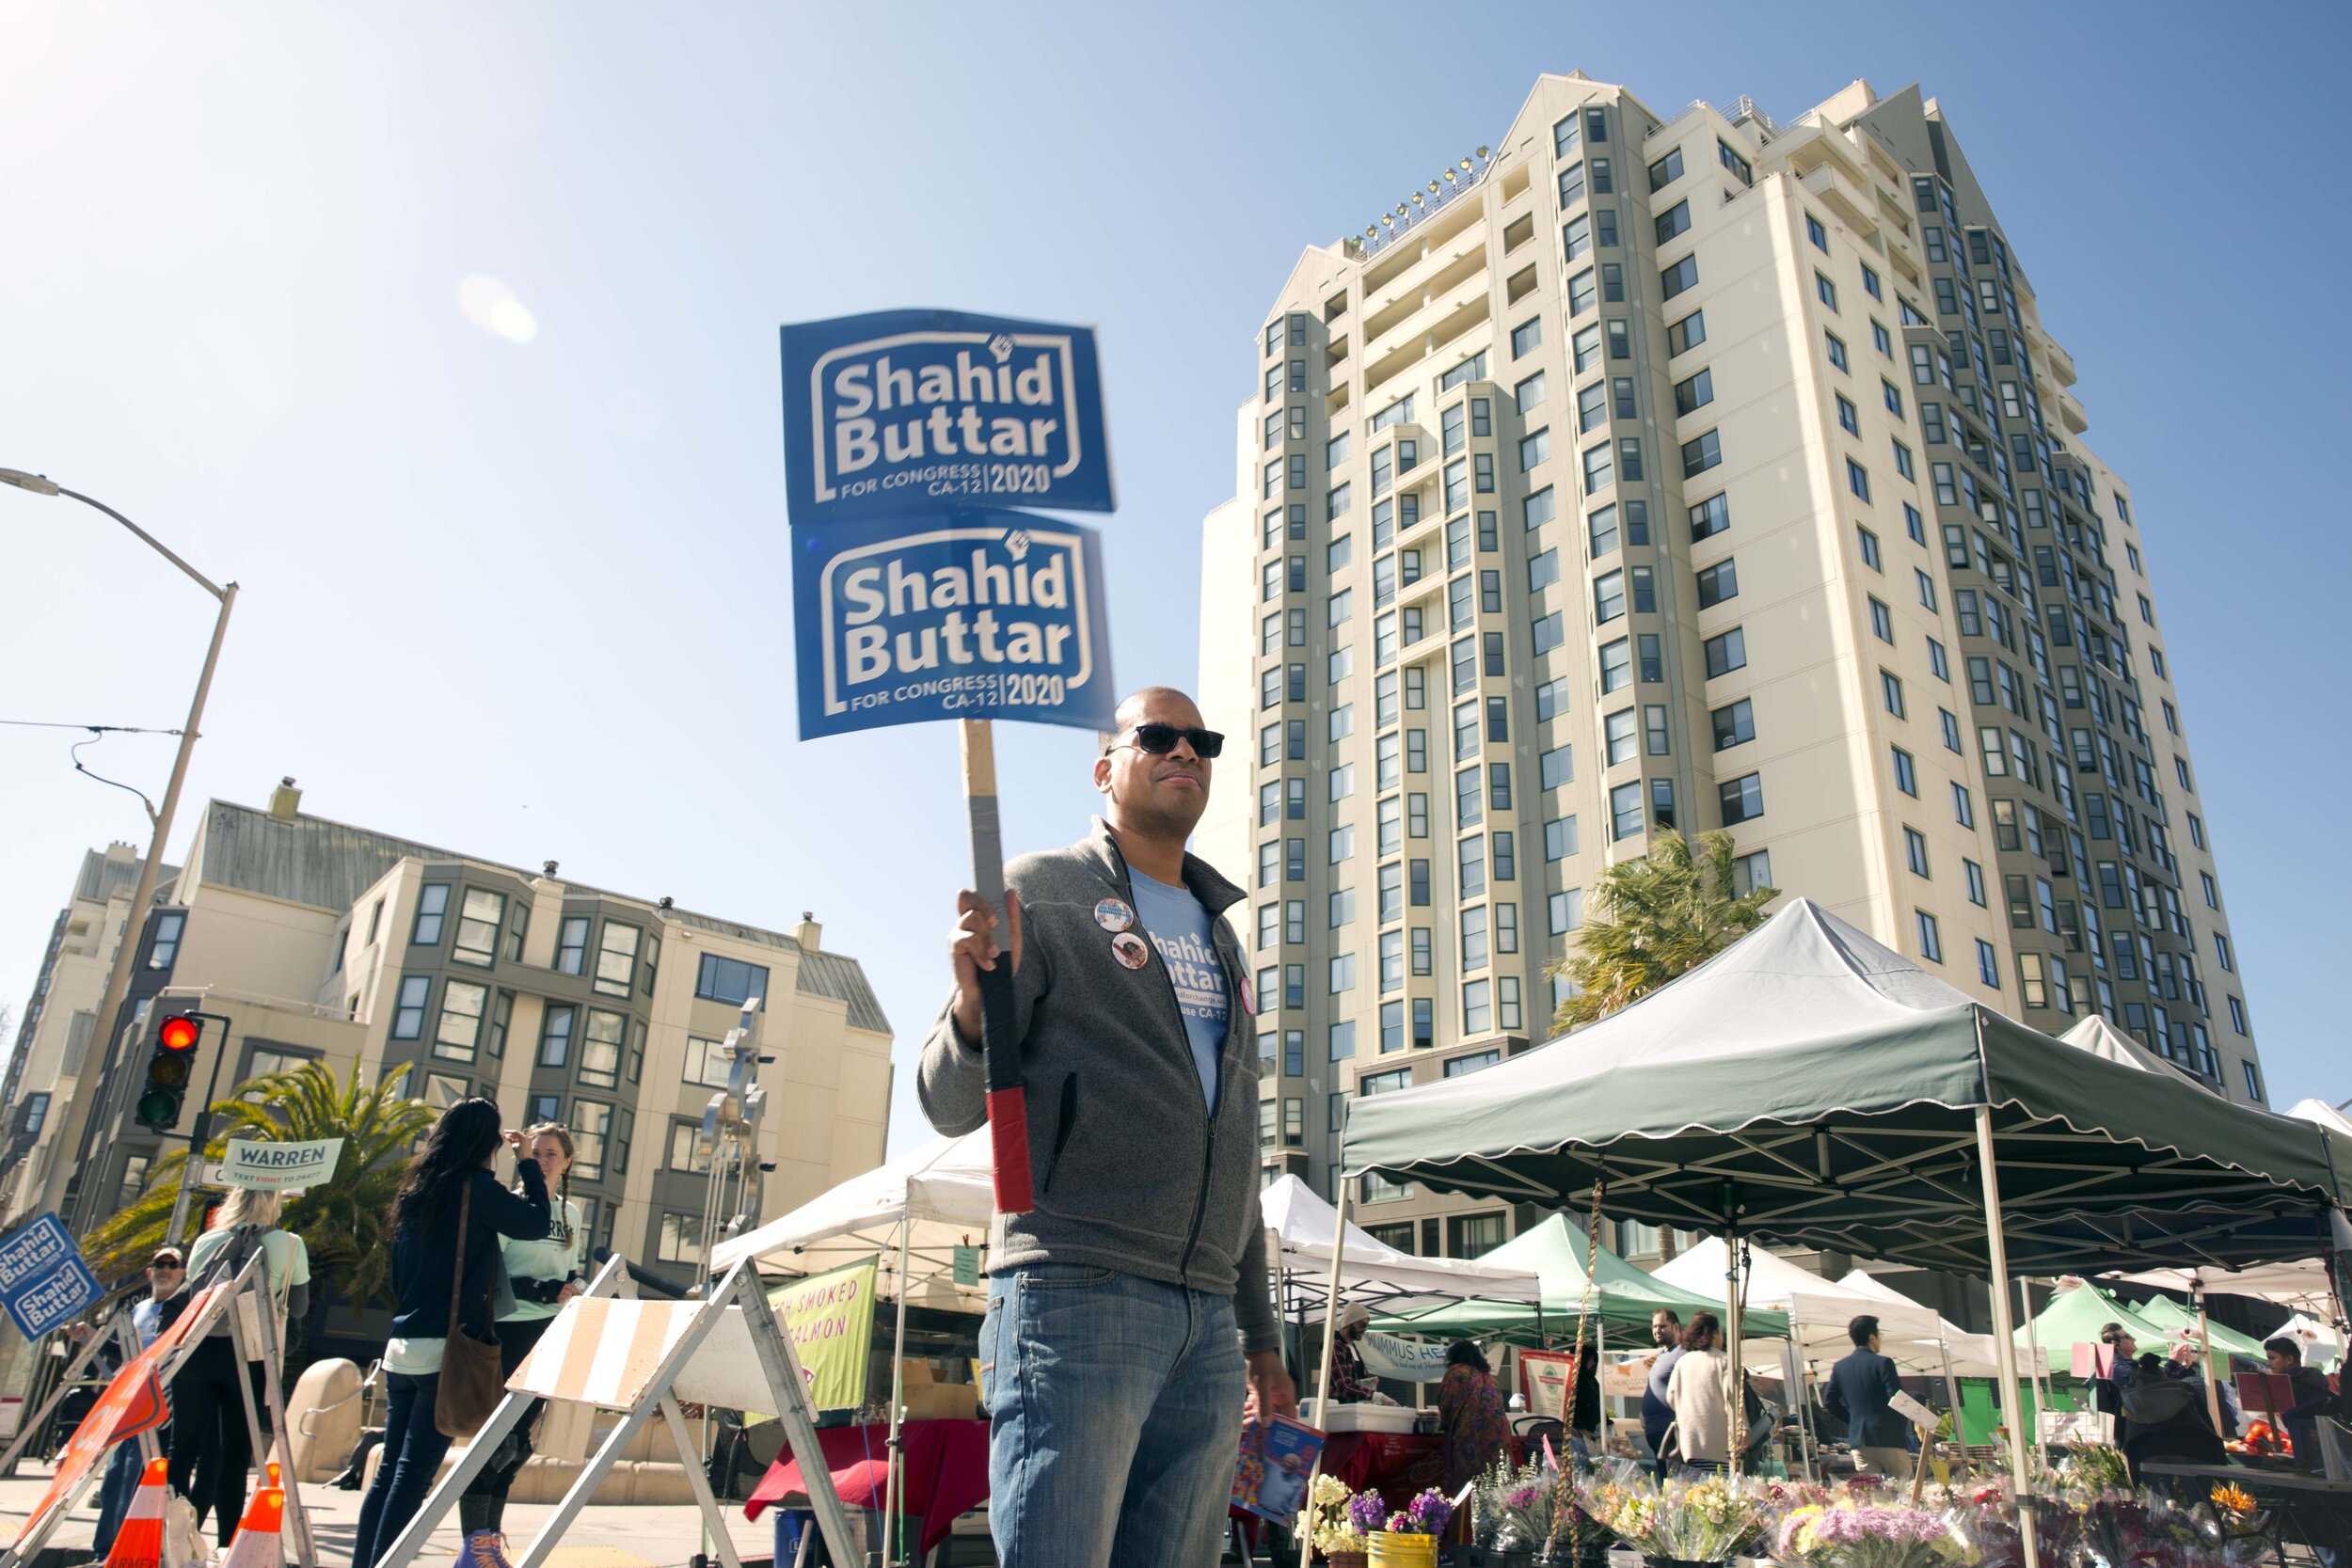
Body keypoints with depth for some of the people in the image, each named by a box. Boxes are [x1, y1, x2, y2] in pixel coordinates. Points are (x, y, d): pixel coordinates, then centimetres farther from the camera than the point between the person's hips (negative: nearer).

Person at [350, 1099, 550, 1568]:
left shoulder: (418, 1190, 14)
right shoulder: (475, 1186, -10)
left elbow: (399, 1276, 20)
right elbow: (535, 1222, -5)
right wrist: (526, 1163, 5)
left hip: (401, 1347, 7)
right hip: (447, 1348, -7)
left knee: (390, 1469, 11)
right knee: (414, 1471, -5)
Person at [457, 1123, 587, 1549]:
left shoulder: (572, 1213, 12)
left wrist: (574, 1287, -3)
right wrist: (542, 1290, -25)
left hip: (551, 1334, 6)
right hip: (509, 1330, -6)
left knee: (517, 1440, 13)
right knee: (496, 1437, -7)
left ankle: (490, 1529, 25)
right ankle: (474, 1538, 2)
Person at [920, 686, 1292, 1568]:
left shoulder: (1220, 939, 22)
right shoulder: (1040, 892, 3)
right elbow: (951, 1106, -4)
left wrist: (1260, 1333, 23)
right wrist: (978, 1005, -26)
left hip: (1207, 1322, 6)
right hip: (1077, 1294, -6)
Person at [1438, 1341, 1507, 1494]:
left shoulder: (1456, 1372, 4)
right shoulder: (1486, 1375, 23)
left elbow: (1446, 1402, -3)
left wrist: (1444, 1422, 18)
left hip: (1471, 1434, -6)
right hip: (1497, 1431, 6)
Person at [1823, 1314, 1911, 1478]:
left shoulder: (1840, 1367, 9)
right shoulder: (1883, 1363, -8)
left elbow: (1829, 1402, 10)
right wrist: (1904, 1428, 2)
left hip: (1858, 1440, 4)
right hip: (1888, 1439, -4)